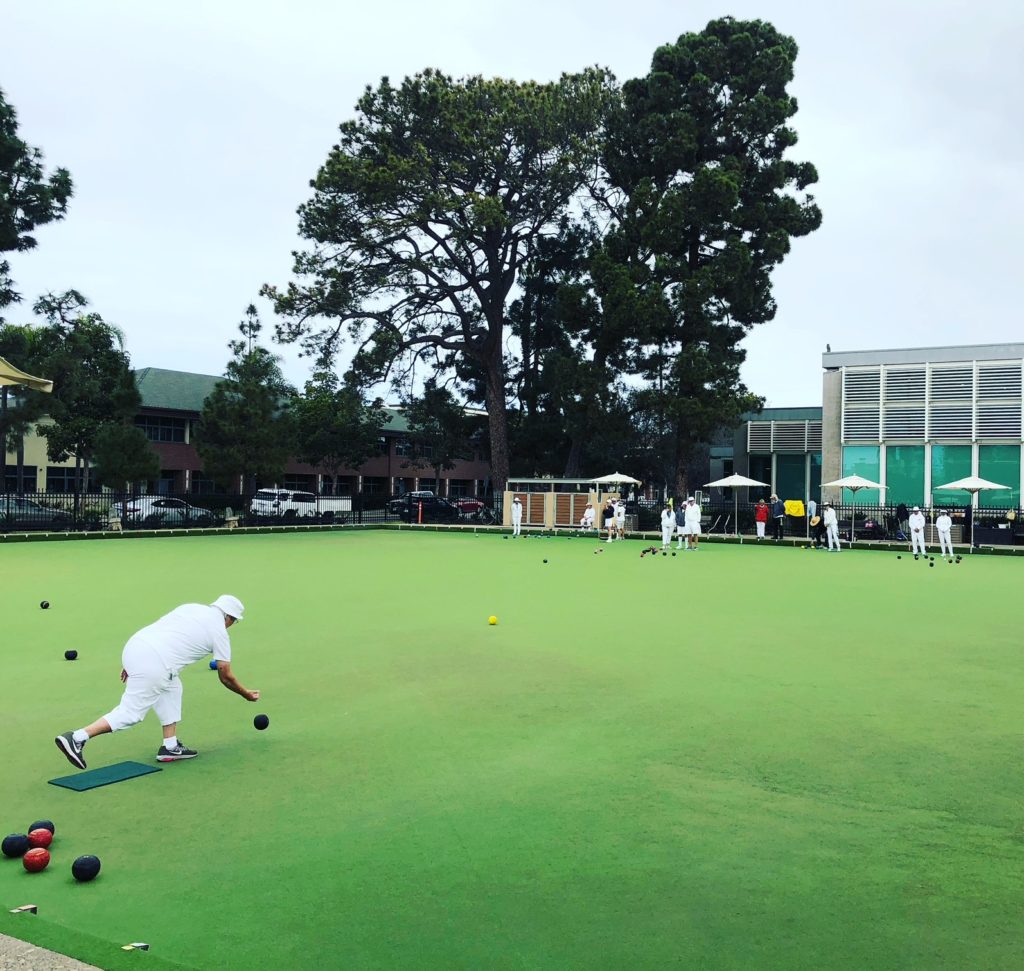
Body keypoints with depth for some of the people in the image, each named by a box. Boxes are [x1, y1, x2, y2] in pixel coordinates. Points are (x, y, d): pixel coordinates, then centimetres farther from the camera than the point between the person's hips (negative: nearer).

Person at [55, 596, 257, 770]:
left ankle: (170, 747, 24)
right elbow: (226, 677, 14)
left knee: (172, 688, 25)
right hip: (153, 665, -8)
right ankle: (77, 738, -7)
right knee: (130, 713, 1)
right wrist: (247, 694, 30)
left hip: (133, 645, 8)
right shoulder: (219, 631, 8)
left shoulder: (191, 607, 23)